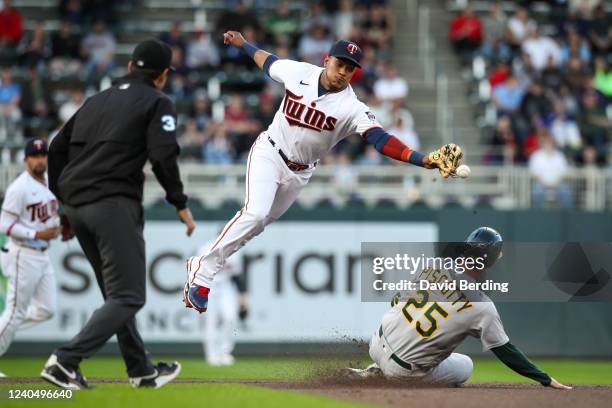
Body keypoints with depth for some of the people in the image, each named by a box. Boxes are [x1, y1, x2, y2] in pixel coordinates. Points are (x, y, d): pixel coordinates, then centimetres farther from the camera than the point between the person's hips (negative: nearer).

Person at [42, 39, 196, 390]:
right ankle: (65, 362, -21)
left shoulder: (97, 101, 21)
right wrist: (181, 204, -6)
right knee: (128, 297, -7)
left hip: (76, 205, 8)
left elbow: (58, 148, 19)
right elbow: (163, 155, -13)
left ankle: (142, 371, 23)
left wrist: (64, 199, 22)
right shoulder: (157, 103, 2)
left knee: (117, 294, 18)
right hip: (114, 204, -8)